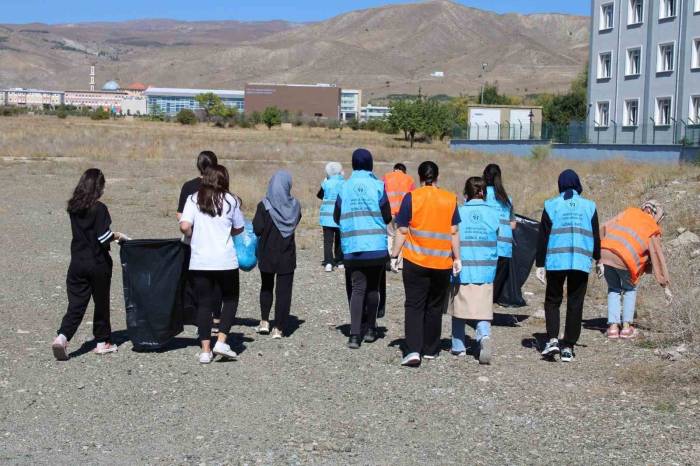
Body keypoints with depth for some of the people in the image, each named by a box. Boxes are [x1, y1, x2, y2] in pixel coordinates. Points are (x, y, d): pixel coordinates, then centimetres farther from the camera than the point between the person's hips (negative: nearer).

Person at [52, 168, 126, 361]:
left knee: (76, 304, 4)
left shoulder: (73, 208, 4)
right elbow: (103, 237, -19)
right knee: (101, 303, 12)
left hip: (77, 263, 4)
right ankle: (102, 342, 23)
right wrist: (117, 236, 1)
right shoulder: (99, 208, -14)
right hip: (98, 264, -4)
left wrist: (111, 234, 18)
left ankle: (62, 337, -17)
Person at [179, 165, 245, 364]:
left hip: (199, 262, 1)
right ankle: (221, 341, 3)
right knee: (230, 300, 15)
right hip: (225, 261, -1)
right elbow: (239, 229, 9)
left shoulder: (194, 199, 1)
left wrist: (194, 237, 8)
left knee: (204, 304, 9)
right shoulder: (230, 200, 0)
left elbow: (184, 226, -11)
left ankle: (205, 350, 6)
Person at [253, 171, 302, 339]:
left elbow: (257, 229, -15)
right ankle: (279, 328, 3)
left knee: (266, 287, 20)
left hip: (267, 254, 0)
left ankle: (264, 321, 15)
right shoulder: (294, 206, -5)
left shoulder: (264, 206, -13)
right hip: (287, 255, 1)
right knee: (284, 291, 4)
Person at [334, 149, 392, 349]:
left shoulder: (345, 187, 0)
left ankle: (354, 334, -8)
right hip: (376, 247, -1)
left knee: (357, 289, 2)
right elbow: (387, 217, -4)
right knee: (373, 288, 13)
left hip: (352, 248, 1)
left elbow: (337, 217, 7)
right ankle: (370, 330, 21)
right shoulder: (377, 186, -6)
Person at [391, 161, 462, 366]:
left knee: (414, 306, 1)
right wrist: (457, 258, 10)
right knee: (435, 307, 14)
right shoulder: (450, 199, 1)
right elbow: (454, 232, 3)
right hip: (442, 263, 2)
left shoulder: (411, 198, -5)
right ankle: (430, 350, 21)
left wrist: (394, 256, 3)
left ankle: (413, 350, -13)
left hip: (415, 262, -2)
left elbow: (402, 231, -4)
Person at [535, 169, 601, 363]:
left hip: (555, 261, -1)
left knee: (552, 301, 13)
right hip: (581, 262, 1)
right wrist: (598, 260, 24)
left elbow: (543, 237, 2)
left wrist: (540, 265, 6)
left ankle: (553, 339, -4)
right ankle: (568, 347, 7)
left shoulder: (551, 205, 3)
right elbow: (595, 236, 11)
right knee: (575, 304, 7)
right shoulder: (589, 206, 6)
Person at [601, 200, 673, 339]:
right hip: (625, 259, -3)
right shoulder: (653, 230, 15)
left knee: (614, 289, 23)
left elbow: (605, 227, 14)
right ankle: (626, 327, 19)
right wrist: (666, 286, 18)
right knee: (630, 289, 24)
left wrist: (599, 250, 19)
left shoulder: (630, 212, 23)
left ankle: (613, 327, 13)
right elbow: (657, 257, 14)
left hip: (605, 253, 3)